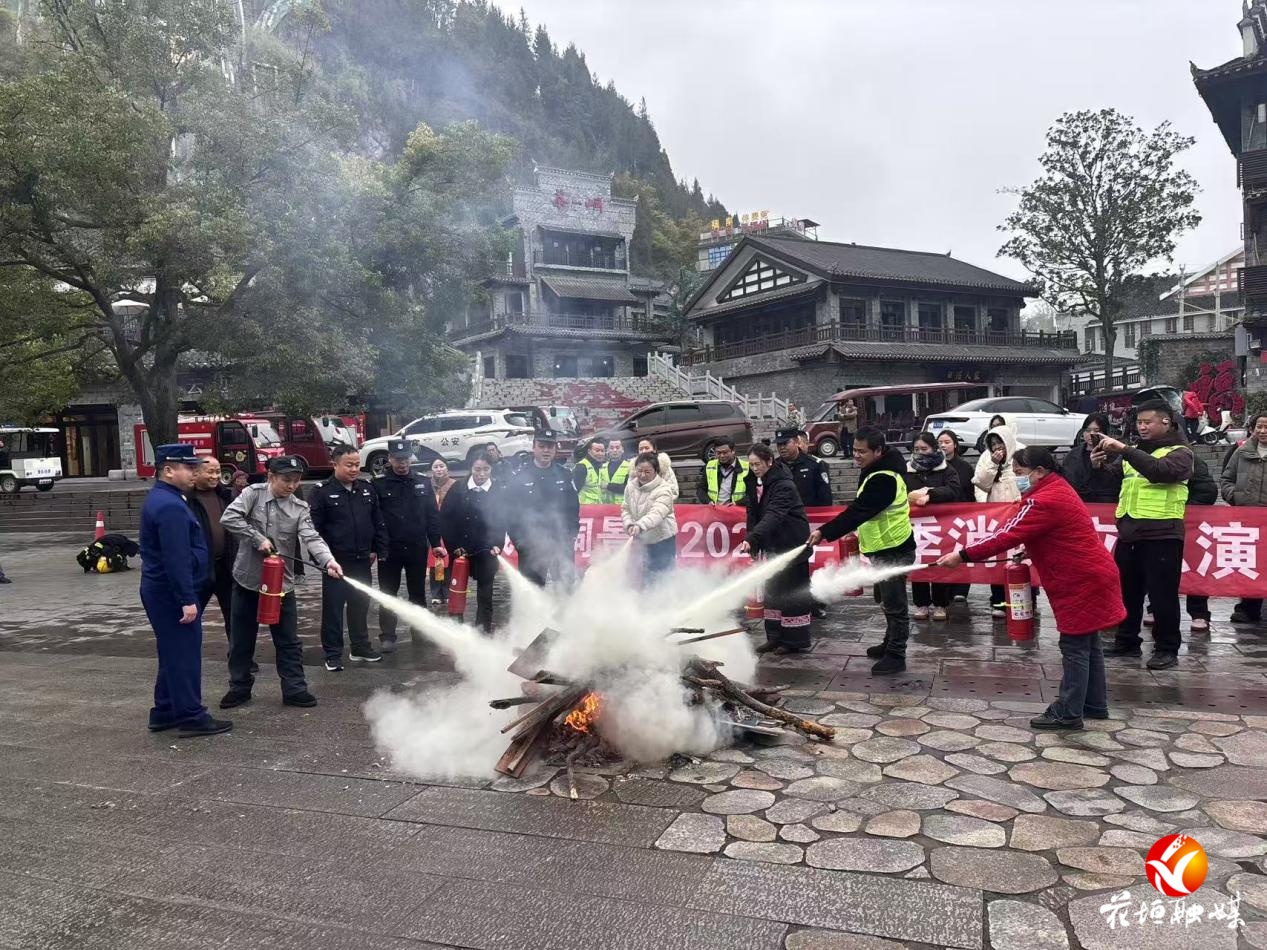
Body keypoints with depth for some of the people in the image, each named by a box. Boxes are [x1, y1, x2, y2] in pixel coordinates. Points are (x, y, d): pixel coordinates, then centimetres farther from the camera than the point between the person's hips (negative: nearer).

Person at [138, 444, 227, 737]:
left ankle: (164, 712, 26)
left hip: (160, 589, 11)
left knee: (173, 654, 17)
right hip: (172, 592, -11)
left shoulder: (161, 498, 13)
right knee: (184, 655, -3)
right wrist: (187, 600, -24)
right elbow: (176, 558, -26)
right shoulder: (170, 506, -21)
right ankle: (191, 717, 4)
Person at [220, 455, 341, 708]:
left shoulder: (301, 508, -2)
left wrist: (328, 561, -33)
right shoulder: (254, 493, -7)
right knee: (242, 640, 12)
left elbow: (311, 538, -15)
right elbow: (229, 518, -18)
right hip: (247, 579, -1)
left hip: (281, 582, 1)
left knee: (288, 641, 6)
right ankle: (240, 688, 27)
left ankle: (294, 690, 15)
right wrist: (258, 538, -22)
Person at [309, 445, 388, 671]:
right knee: (333, 609, 2)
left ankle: (361, 648, 28)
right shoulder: (321, 491, -8)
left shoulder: (366, 489, 8)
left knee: (361, 606, 15)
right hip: (335, 562, -5)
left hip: (362, 561, 5)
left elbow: (378, 523, 13)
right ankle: (333, 656, 10)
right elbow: (313, 527, -10)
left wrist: (377, 550, 9)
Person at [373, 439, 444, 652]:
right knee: (388, 594, 5)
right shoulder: (378, 484, -4)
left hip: (417, 549, 2)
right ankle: (387, 636, 12)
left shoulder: (423, 483, 4)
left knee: (418, 593, 13)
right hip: (389, 550, -2)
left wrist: (435, 543, 3)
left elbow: (432, 515, 6)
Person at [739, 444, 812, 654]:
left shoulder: (784, 485, -22)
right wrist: (753, 544, 2)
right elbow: (753, 513, 9)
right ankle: (776, 637, 21)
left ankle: (797, 640, 7)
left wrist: (751, 539, -46)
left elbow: (773, 516, -35)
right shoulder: (754, 482, 3)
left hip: (792, 545, -8)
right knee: (772, 590, 12)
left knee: (793, 592, -2)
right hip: (773, 545, 8)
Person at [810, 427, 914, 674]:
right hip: (884, 548, 11)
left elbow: (858, 511, -29)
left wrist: (825, 532, -28)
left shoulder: (883, 479, -25)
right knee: (888, 600, 21)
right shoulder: (877, 470, 8)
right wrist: (858, 529, 12)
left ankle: (896, 655, 6)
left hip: (893, 551, -11)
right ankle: (891, 644, 34)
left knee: (894, 603, -2)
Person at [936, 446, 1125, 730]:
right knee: (1087, 643, 17)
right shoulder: (1056, 490, 13)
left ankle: (1068, 713, 3)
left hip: (1081, 581, -11)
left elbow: (1008, 535, -25)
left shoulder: (1045, 501, -22)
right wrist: (1029, 551, -2)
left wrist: (963, 555, -23)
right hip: (1088, 577, 11)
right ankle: (1095, 705, 27)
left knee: (1074, 646, -4)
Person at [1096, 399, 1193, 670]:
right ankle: (1127, 641, 24)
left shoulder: (1179, 452, -3)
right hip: (1129, 532, 6)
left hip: (1161, 534, -6)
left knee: (1162, 594, -2)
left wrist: (1123, 449, -28)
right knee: (1127, 591, 12)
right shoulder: (1135, 452, 17)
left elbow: (1159, 470, -23)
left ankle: (1167, 649, 9)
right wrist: (1104, 462, -1)